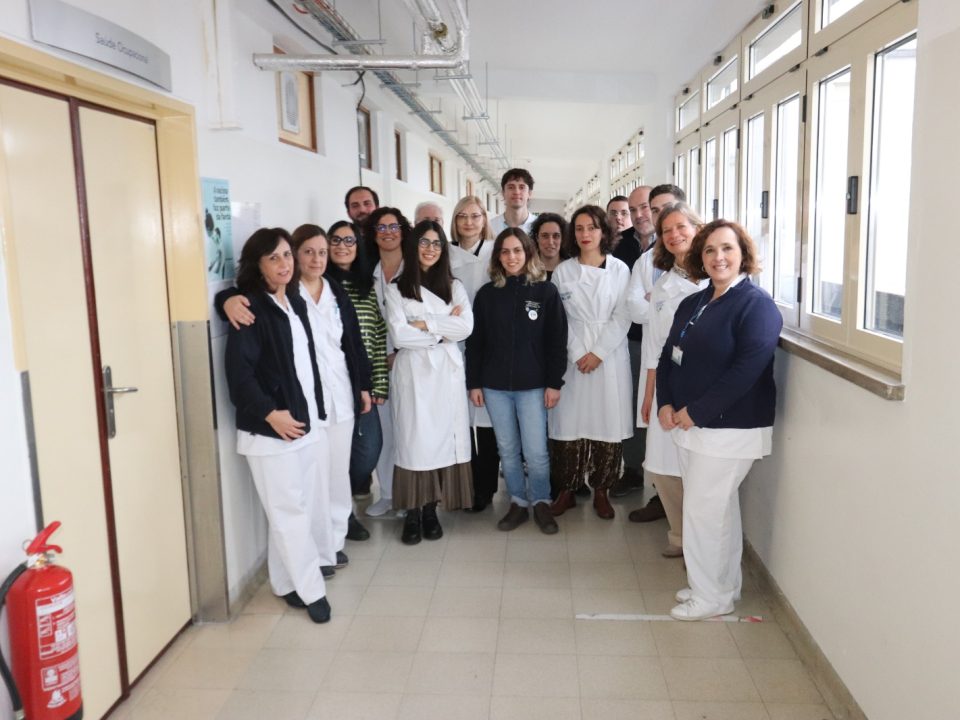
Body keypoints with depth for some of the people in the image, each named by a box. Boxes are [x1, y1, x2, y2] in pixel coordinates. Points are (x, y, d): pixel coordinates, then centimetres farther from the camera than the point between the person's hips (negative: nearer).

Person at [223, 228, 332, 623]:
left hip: (308, 420, 8)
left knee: (306, 506, 13)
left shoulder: (295, 302, 12)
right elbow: (238, 370, -17)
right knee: (289, 511, 0)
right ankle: (310, 590, 12)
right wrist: (269, 413, -19)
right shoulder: (250, 309, -11)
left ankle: (288, 582, 30)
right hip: (271, 427, -8)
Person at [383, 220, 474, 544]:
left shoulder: (454, 286, 10)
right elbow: (399, 336, -9)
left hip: (447, 371, 2)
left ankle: (431, 509, 15)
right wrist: (444, 329, -6)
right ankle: (412, 513, 9)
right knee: (414, 439, -1)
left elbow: (466, 327, -5)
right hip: (412, 371, -2)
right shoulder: (396, 289, 3)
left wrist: (426, 324, -11)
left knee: (442, 438, 3)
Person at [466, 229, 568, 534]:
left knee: (536, 451, -2)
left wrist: (554, 382, -6)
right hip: (495, 385, 2)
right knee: (507, 449, 10)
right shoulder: (487, 293, 5)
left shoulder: (546, 291, 0)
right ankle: (518, 503, 24)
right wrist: (473, 383, 1)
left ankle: (541, 503, 18)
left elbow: (557, 341, -2)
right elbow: (475, 342, 6)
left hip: (533, 384, -2)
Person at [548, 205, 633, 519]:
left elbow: (622, 318, -2)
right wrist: (578, 354, -8)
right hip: (572, 356, 1)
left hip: (610, 356, 0)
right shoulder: (562, 271, 7)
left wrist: (598, 352, -10)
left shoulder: (619, 270, 4)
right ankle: (567, 490, 14)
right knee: (569, 424, 0)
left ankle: (601, 491, 16)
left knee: (608, 424, 1)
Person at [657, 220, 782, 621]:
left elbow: (746, 371, -22)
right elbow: (668, 355, 12)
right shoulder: (692, 304, 11)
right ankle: (721, 585, 31)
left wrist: (696, 412, -19)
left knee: (703, 510, -2)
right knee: (718, 508, 17)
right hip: (689, 424, 8)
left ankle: (712, 596, 15)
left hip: (729, 429, -7)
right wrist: (666, 404, -4)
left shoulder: (756, 305, -13)